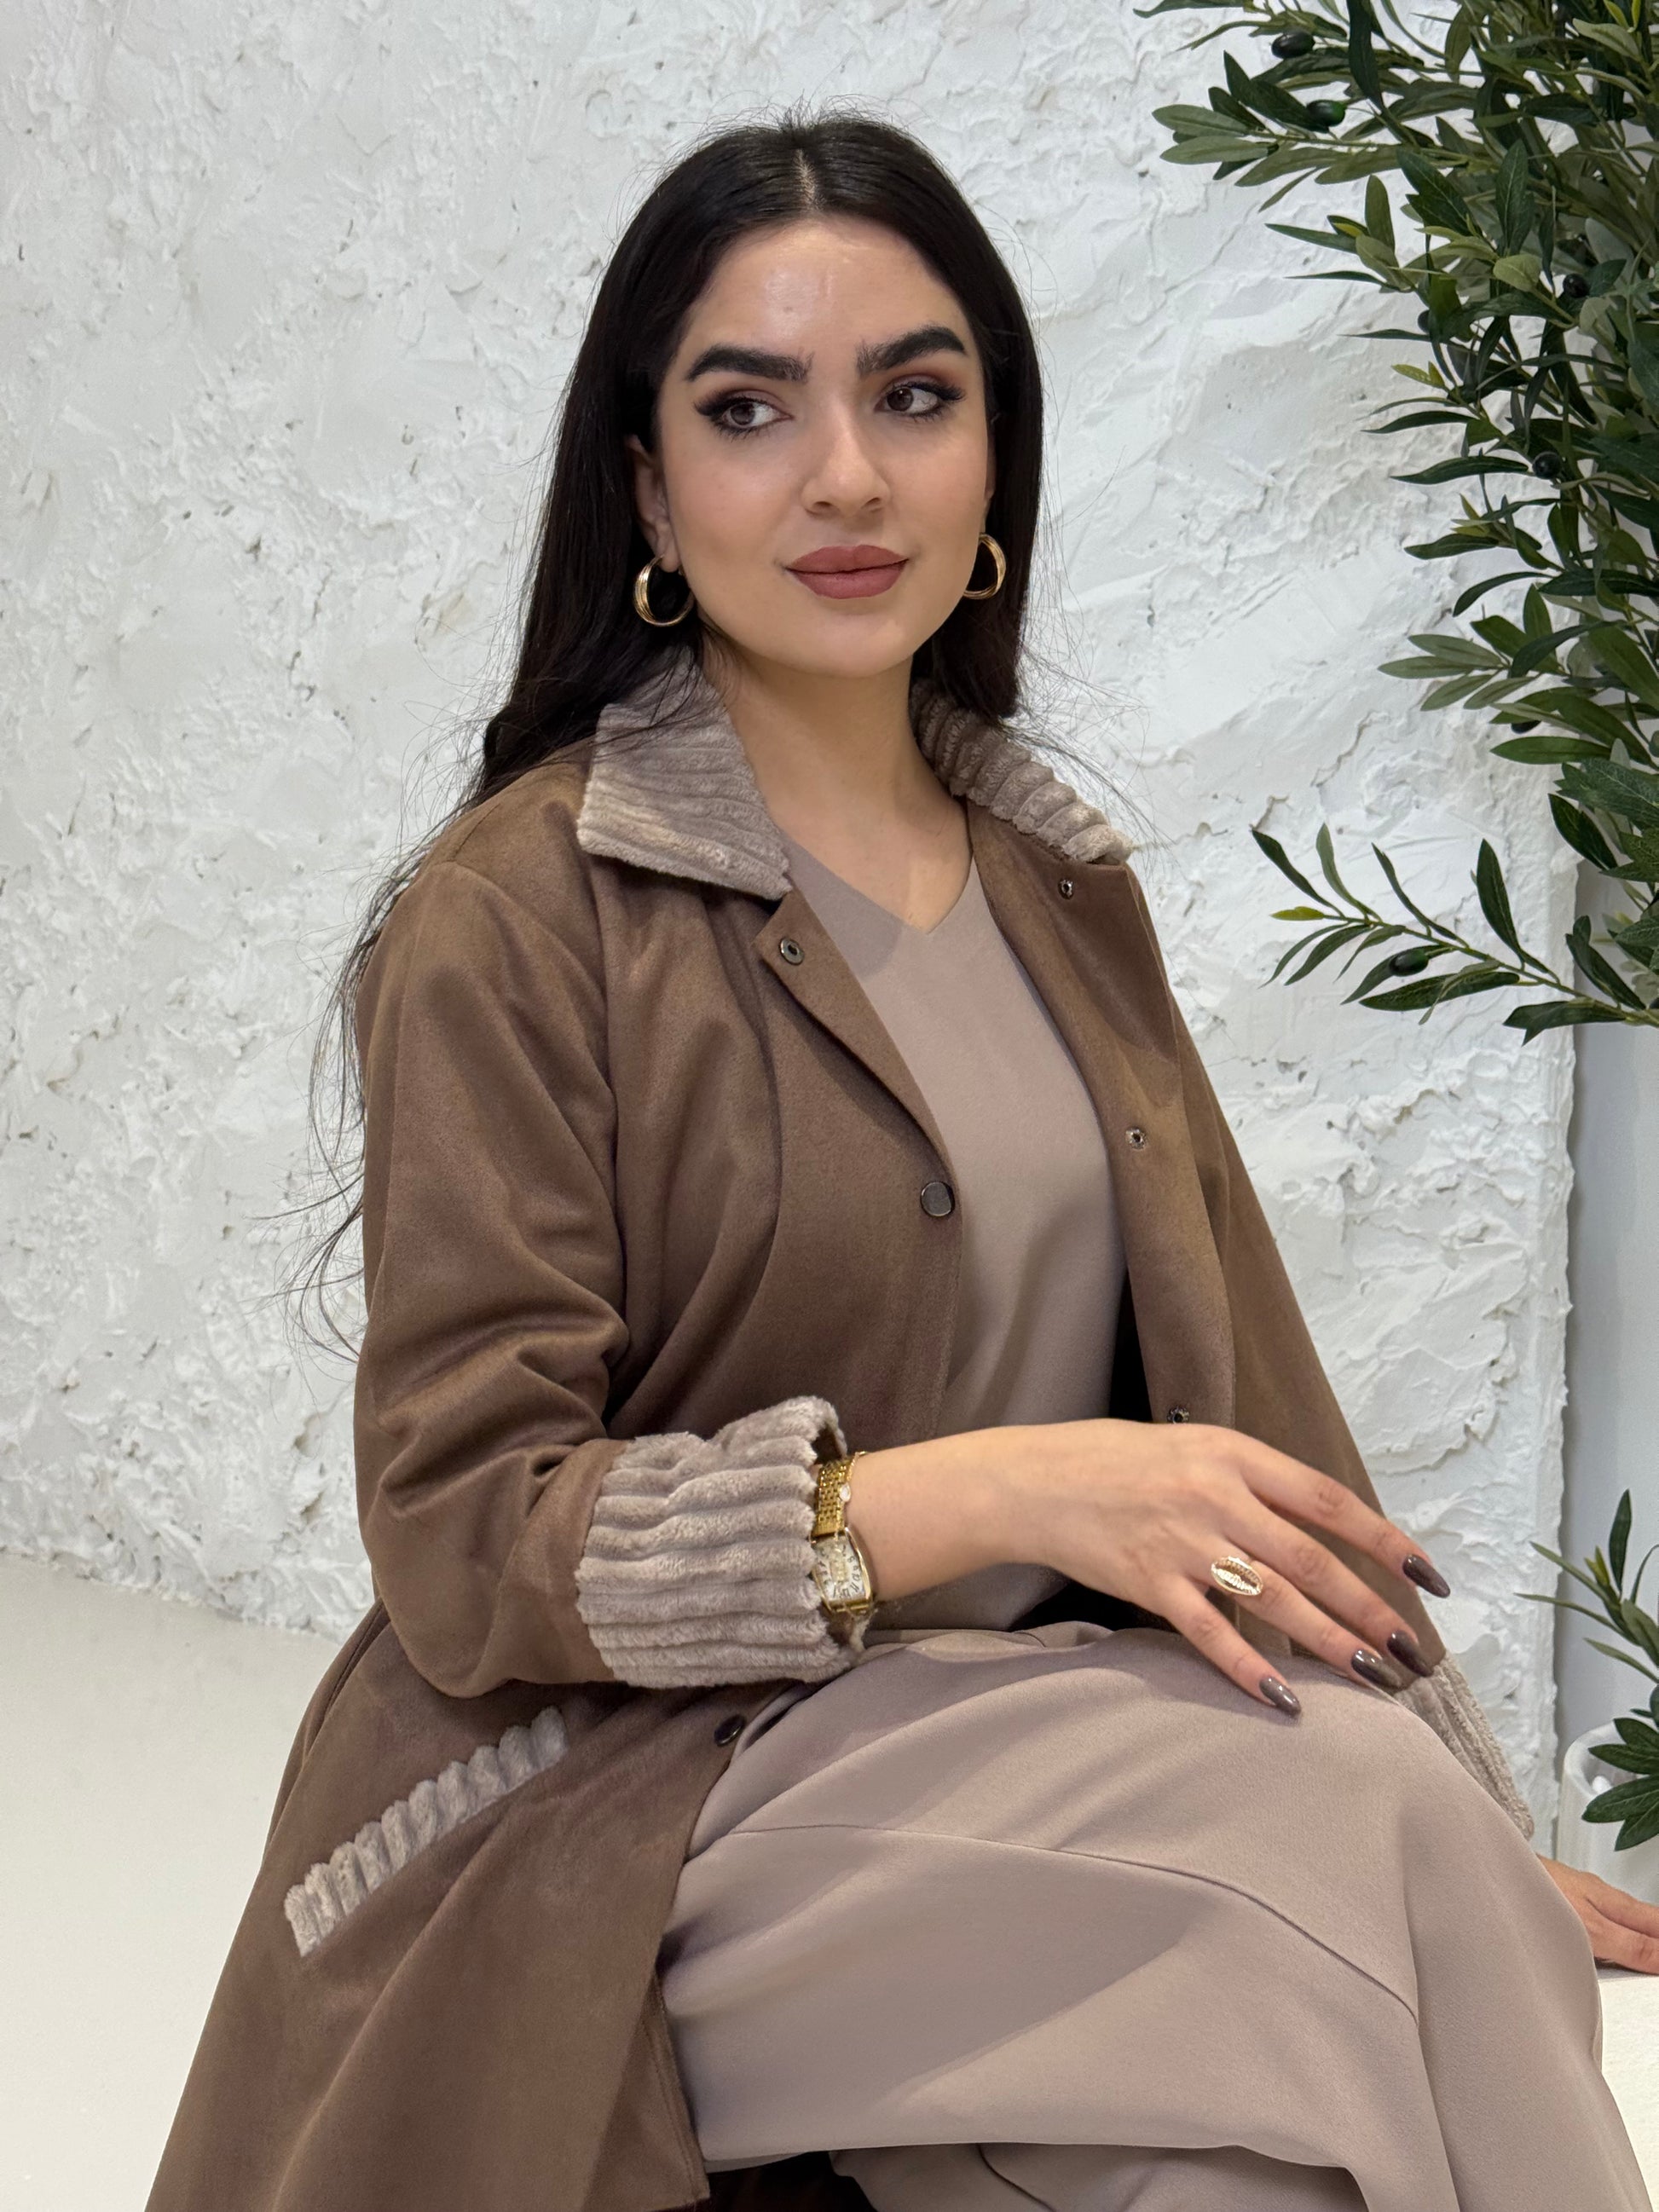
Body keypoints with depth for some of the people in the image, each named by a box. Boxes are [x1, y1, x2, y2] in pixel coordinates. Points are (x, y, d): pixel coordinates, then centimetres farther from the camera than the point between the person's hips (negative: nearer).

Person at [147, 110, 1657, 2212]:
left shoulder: (1058, 880, 12)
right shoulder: (519, 916, -8)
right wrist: (994, 1490, -22)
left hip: (1038, 1750, 6)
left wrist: (1478, 1848, 5)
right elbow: (468, 1541, -12)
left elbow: (1238, 1405, 13)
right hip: (639, 1802, -5)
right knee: (1327, 1801, -29)